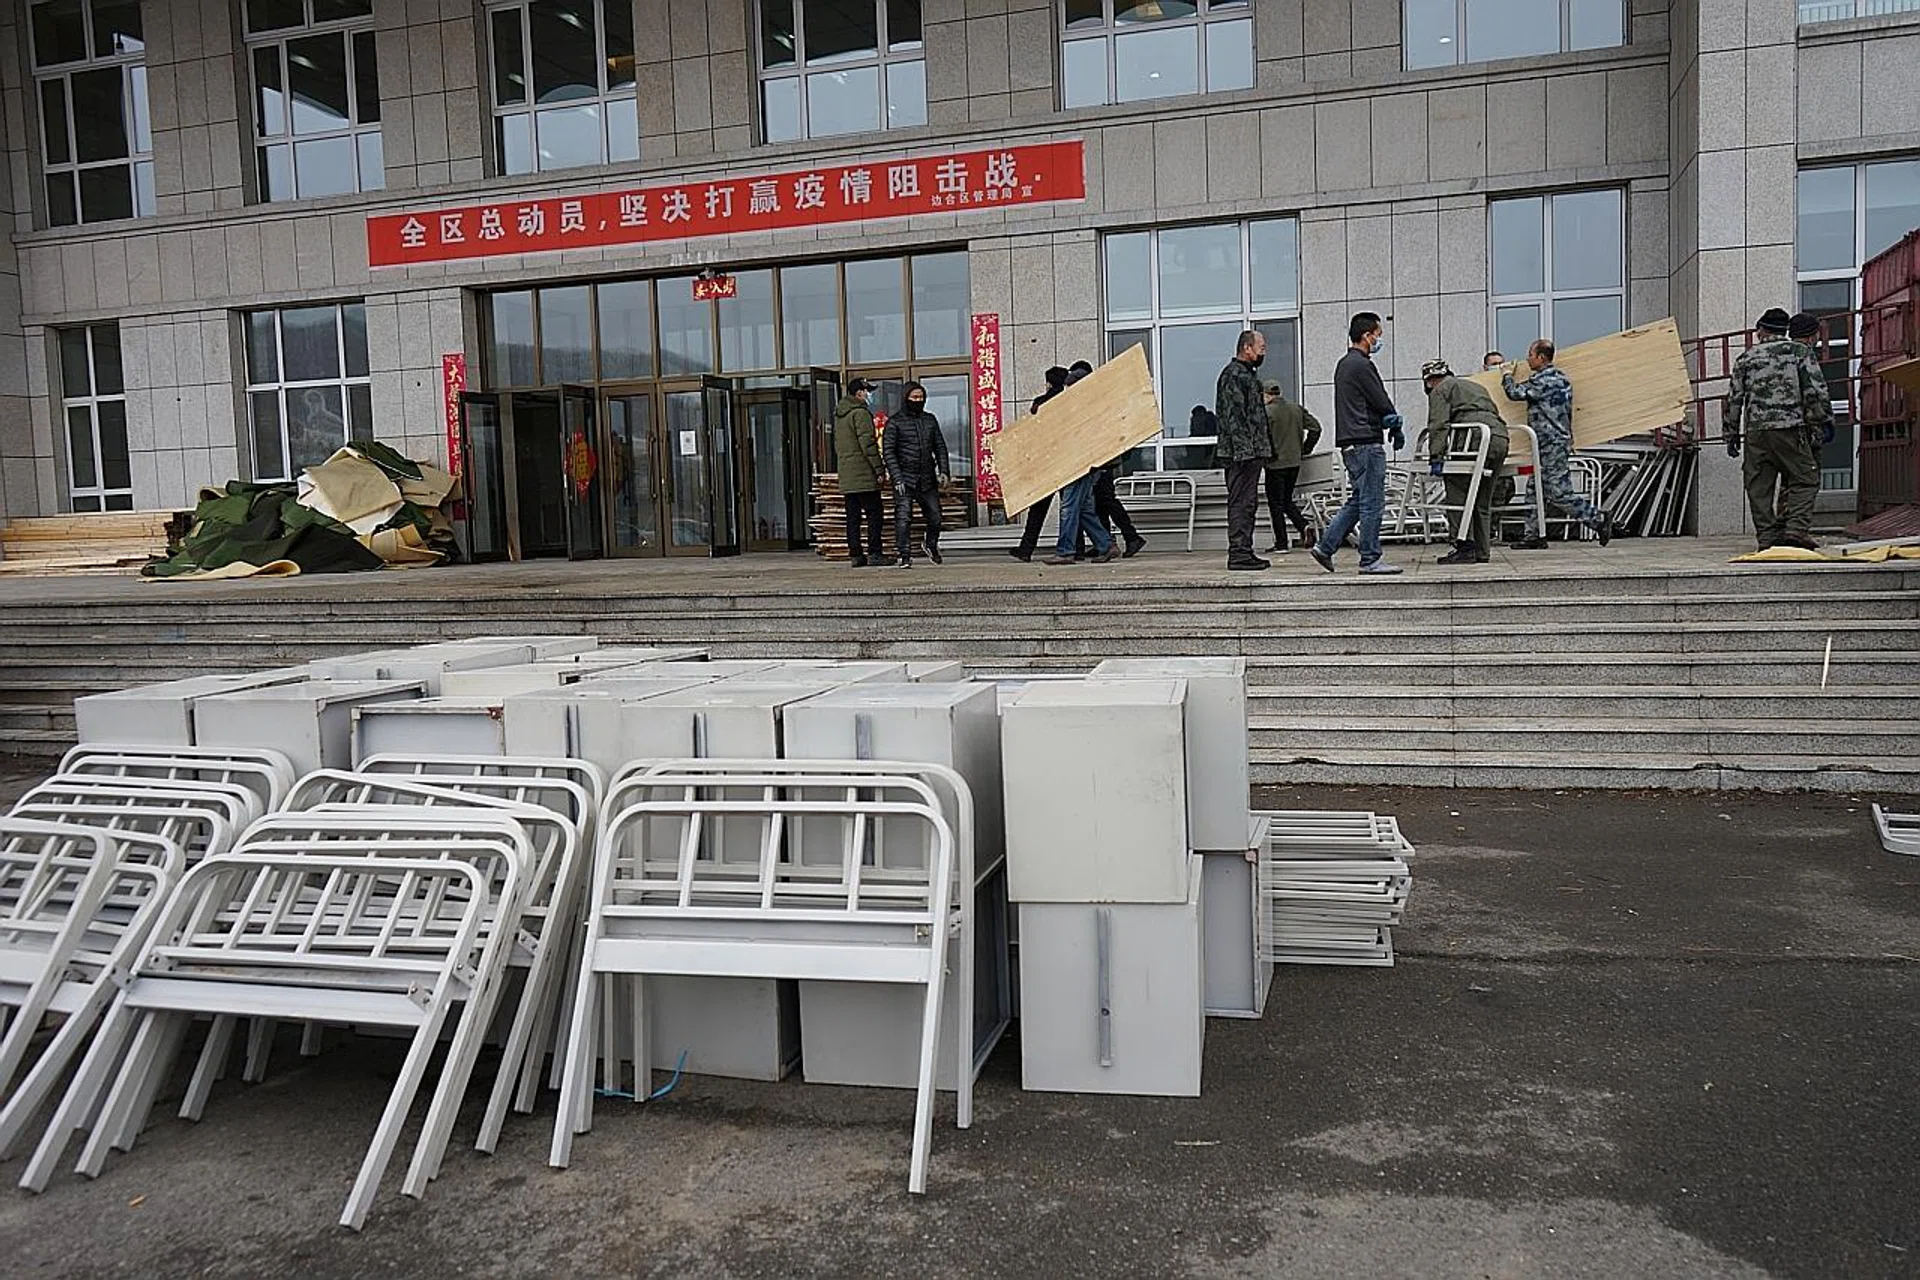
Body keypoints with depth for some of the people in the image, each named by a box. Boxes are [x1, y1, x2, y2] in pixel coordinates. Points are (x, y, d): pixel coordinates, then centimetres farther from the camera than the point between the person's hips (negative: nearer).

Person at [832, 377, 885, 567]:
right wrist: (880, 469, -13)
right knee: (873, 513, -4)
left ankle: (856, 555, 7)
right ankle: (874, 554, -7)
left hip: (845, 476, 8)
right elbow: (868, 443, -16)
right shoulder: (861, 413, -10)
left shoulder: (838, 414, 17)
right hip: (864, 474, -8)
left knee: (852, 516, 8)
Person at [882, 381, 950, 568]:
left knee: (935, 517, 6)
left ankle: (932, 546, 31)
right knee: (902, 518, -10)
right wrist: (897, 478, -14)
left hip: (927, 479, 4)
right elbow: (888, 452, -5)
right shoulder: (895, 422, 0)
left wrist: (943, 471, 4)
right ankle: (904, 555, -4)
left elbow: (940, 447, 17)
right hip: (905, 479, -4)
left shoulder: (929, 419, 14)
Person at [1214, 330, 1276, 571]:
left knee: (1248, 503, 11)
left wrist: (1263, 449, 24)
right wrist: (1242, 448, -24)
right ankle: (1238, 554, -8)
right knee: (1241, 502, -9)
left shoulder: (1248, 374, 22)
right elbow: (1232, 416, -19)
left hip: (1253, 451, 11)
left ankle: (1244, 551, 16)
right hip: (1242, 451, -11)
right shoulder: (1233, 374, -11)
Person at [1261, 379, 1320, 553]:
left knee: (1276, 503, 2)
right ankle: (1303, 525, -2)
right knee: (1287, 500, 20)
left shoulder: (1267, 412, -13)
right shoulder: (1297, 409, 7)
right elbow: (1315, 428, 7)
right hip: (1294, 462, 6)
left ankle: (1281, 543, 3)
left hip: (1275, 463, -6)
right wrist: (1304, 449, 12)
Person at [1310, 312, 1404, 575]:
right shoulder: (1361, 365, -13)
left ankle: (1325, 546, 13)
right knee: (1372, 503, -4)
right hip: (1366, 442, -10)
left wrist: (1388, 419, 1)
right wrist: (1397, 427, 4)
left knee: (1358, 501, 15)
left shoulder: (1344, 364, 18)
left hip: (1350, 442, 10)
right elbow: (1381, 402, -11)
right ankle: (1370, 559, 0)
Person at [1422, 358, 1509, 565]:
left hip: (1475, 438, -8)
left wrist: (1436, 456, -9)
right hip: (1500, 437, 8)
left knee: (1459, 494, -5)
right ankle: (1482, 552, 13)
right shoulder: (1476, 387, 36)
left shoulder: (1440, 390, 12)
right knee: (1483, 500, 12)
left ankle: (1464, 546, -14)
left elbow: (1439, 425, -2)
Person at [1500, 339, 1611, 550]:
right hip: (1560, 440, 11)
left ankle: (1599, 520, -2)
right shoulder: (1561, 378, 15)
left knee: (1560, 493, -8)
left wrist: (1507, 376, 6)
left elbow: (1515, 392, -13)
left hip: (1551, 444, -11)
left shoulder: (1543, 380, -16)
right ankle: (1535, 535, 13)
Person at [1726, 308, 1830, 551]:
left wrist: (1731, 434, 15)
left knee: (1759, 487, 4)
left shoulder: (1747, 357, 12)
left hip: (1755, 430, 2)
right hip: (1790, 427, -2)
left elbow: (1734, 399, 11)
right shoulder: (1800, 352, 7)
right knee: (1804, 479, 4)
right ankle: (1796, 529, -12)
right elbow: (1817, 391, 0)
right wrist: (1825, 422, 6)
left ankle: (1767, 538, 3)